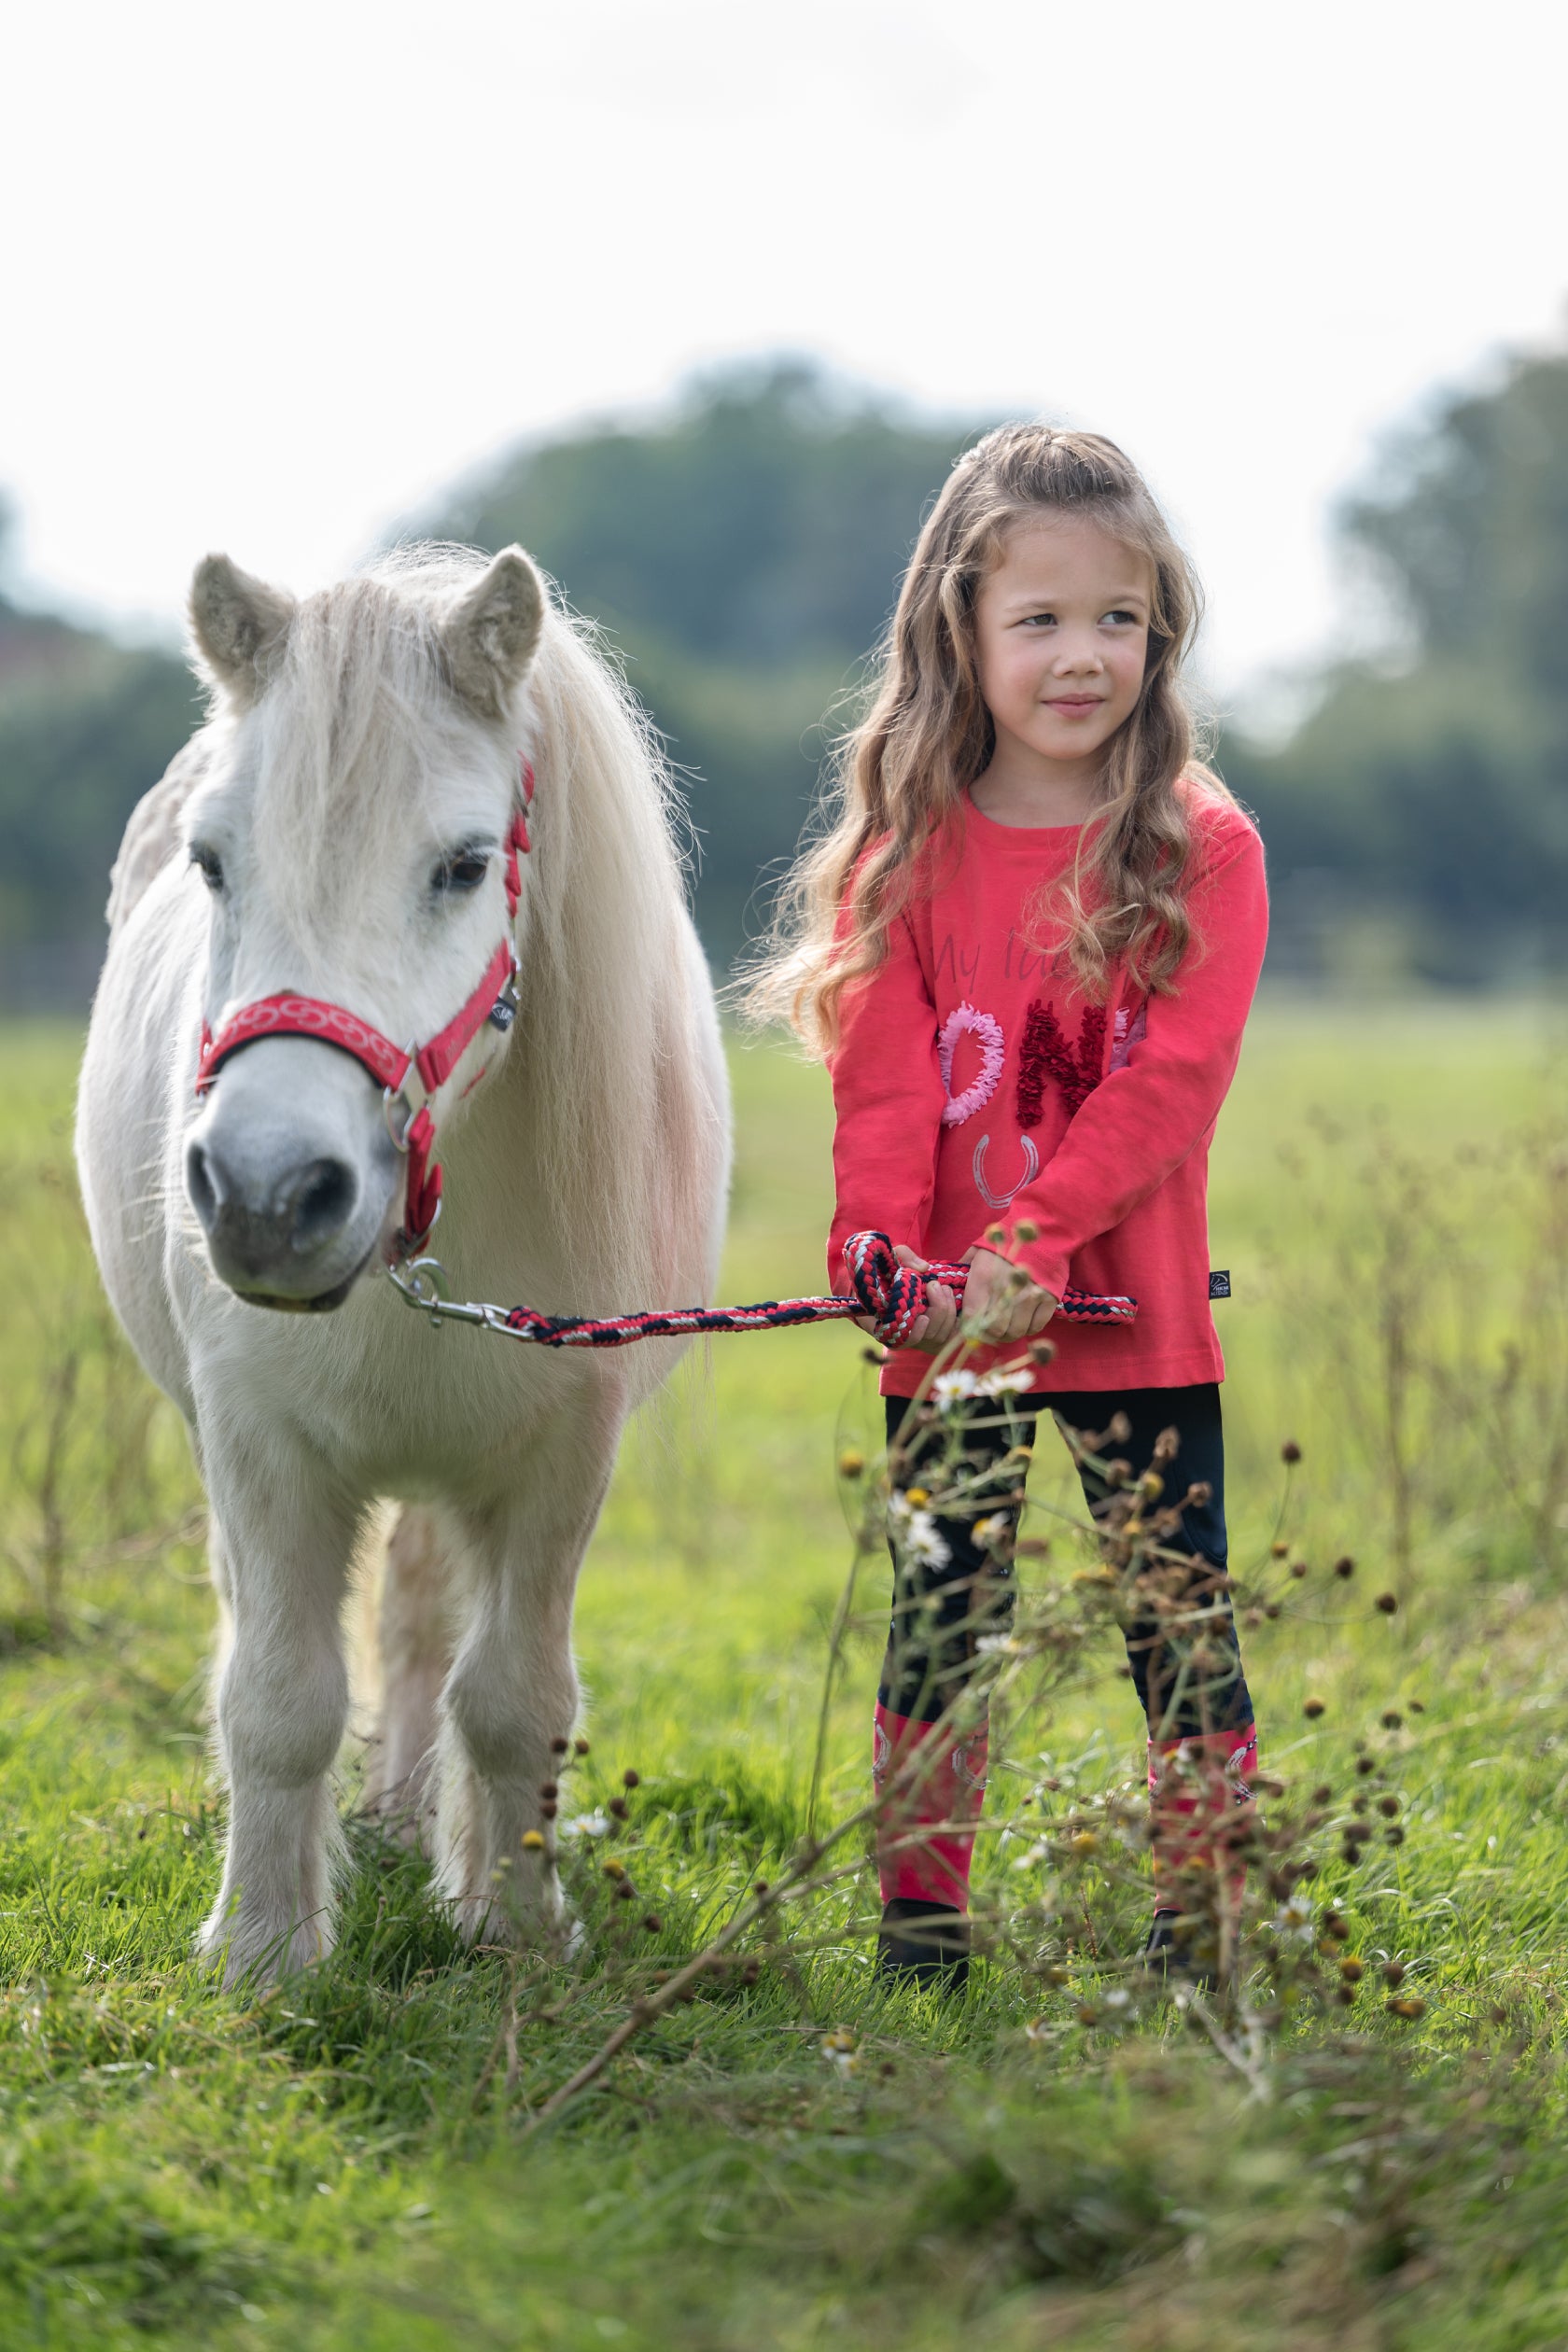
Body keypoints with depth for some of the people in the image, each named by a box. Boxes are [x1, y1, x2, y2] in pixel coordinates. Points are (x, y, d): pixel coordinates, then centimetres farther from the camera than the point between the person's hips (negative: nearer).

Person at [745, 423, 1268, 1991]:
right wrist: (883, 1254, -22)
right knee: (940, 1623, 8)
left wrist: (1030, 1244, -22)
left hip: (1140, 1321, -1)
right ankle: (920, 1938, 18)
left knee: (1183, 1625, 4)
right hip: (951, 1325, 1)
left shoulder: (1203, 850, -2)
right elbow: (885, 1085, -5)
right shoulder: (907, 854, 2)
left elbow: (1174, 1079, -12)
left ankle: (1204, 1942, 15)